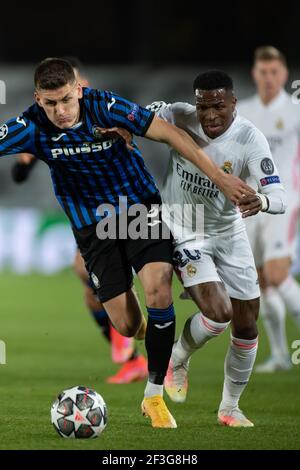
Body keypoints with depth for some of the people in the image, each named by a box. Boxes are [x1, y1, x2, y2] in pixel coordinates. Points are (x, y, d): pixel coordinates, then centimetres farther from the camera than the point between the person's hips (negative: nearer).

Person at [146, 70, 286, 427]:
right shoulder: (177, 118, -22)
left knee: (247, 325, 6)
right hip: (184, 230, -2)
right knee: (218, 313, -21)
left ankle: (230, 408, 28)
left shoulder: (250, 139, -23)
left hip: (229, 232, 2)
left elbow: (278, 198, -29)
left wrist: (261, 201, -53)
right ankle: (178, 360, 12)